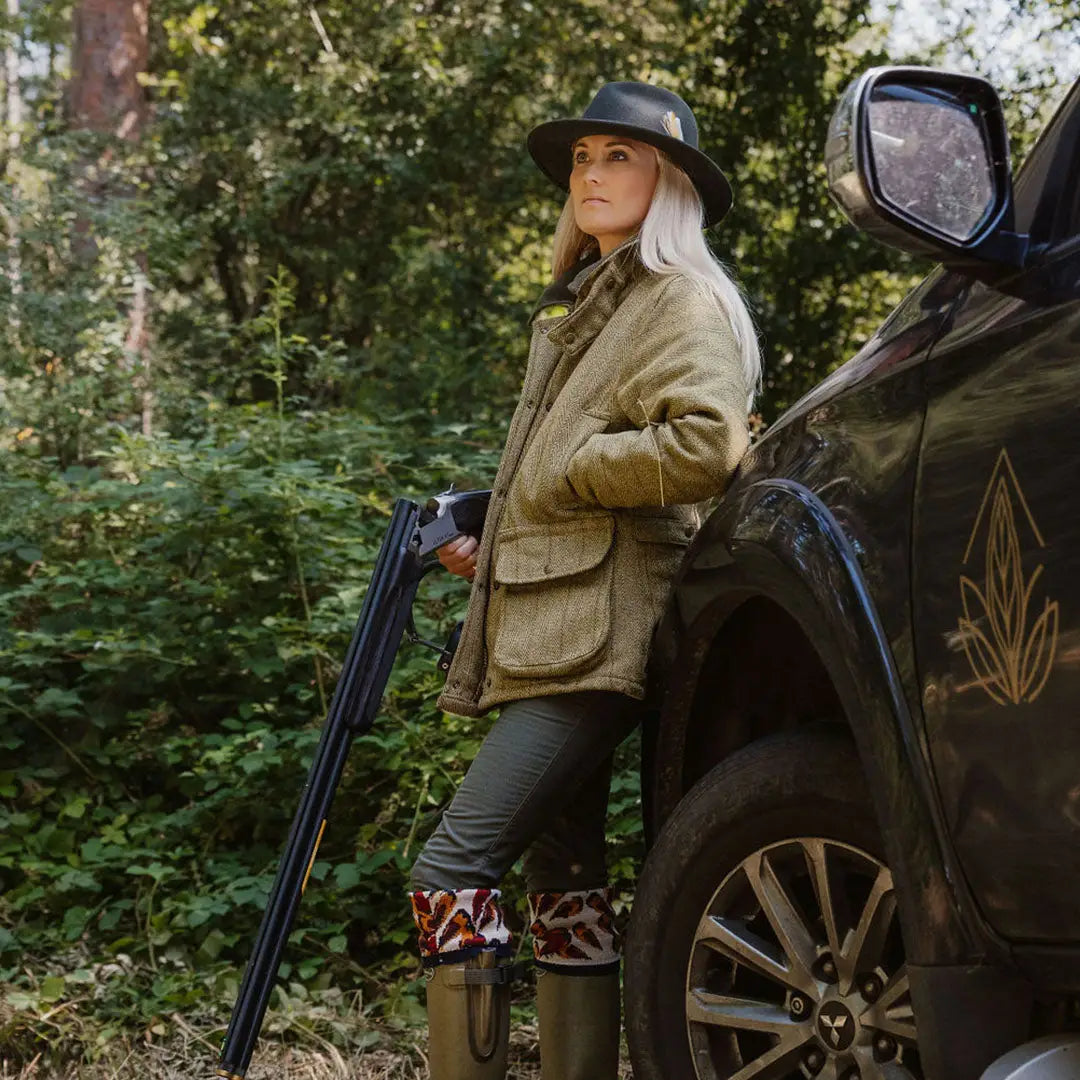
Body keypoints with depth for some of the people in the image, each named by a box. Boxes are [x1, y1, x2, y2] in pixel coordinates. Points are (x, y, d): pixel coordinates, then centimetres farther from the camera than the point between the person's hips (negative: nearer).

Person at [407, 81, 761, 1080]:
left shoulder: (683, 301, -3)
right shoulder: (575, 308, 24)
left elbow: (706, 447, -20)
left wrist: (560, 473, -11)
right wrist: (495, 545, 18)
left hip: (598, 632, -10)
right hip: (547, 631, 10)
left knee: (454, 869, -16)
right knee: (563, 875, 9)